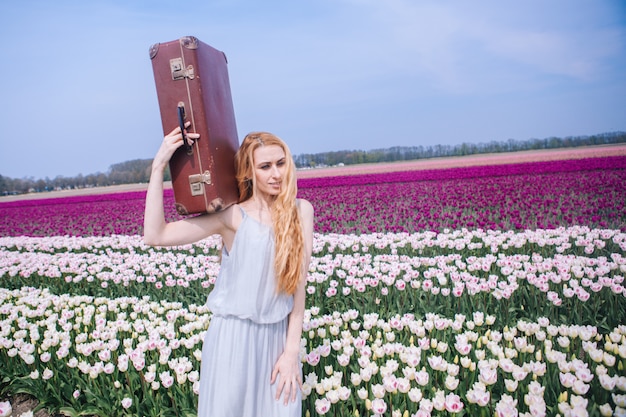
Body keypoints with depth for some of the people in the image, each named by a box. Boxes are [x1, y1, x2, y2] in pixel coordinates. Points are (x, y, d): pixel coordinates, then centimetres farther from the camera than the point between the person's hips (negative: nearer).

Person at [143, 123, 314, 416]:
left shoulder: (301, 210, -1)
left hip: (279, 336, 2)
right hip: (233, 336, -2)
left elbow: (298, 282, -2)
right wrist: (159, 165, -17)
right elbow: (155, 235, -14)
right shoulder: (231, 216, -7)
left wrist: (292, 350, -3)